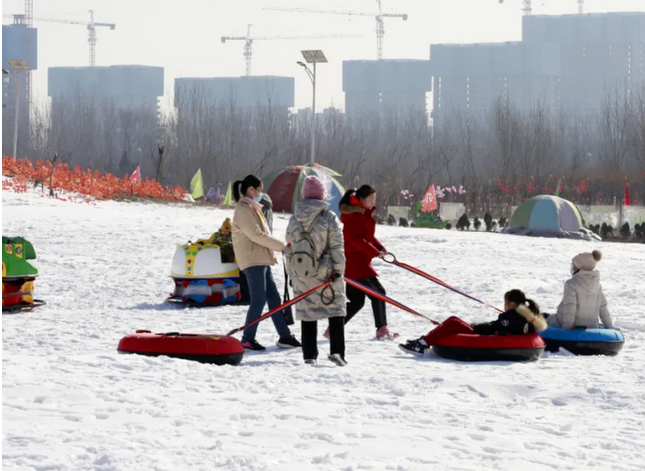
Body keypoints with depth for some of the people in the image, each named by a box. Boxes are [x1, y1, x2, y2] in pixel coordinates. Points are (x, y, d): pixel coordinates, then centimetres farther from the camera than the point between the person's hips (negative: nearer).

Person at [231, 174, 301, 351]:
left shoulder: (252, 208, 18)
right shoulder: (243, 209, -13)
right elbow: (256, 235, -20)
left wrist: (272, 252, 14)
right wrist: (281, 246, -15)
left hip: (261, 259, 10)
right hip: (252, 259, -10)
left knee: (274, 298, 10)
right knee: (259, 300, -11)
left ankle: (285, 336, 13)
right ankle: (247, 339, -7)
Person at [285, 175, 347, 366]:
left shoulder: (294, 219, 4)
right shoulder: (329, 218, -10)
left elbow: (289, 249, 10)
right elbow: (336, 247, -11)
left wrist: (292, 273, 17)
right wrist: (338, 271, -5)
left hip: (301, 272, 4)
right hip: (325, 271, -4)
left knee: (307, 311, 11)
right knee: (336, 309, 2)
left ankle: (309, 354, 11)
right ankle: (336, 350, -12)